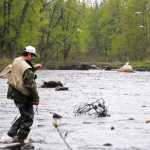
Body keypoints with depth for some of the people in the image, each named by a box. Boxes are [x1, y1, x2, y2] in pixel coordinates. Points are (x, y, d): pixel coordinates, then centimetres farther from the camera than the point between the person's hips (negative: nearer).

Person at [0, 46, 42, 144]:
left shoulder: (16, 61, 4)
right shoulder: (27, 69, -23)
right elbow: (31, 86, -21)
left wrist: (34, 68, 18)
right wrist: (36, 99, -11)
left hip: (14, 93, 9)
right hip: (23, 96, -9)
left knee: (24, 116, 23)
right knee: (28, 119, 5)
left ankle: (10, 135, 22)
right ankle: (19, 140, 9)